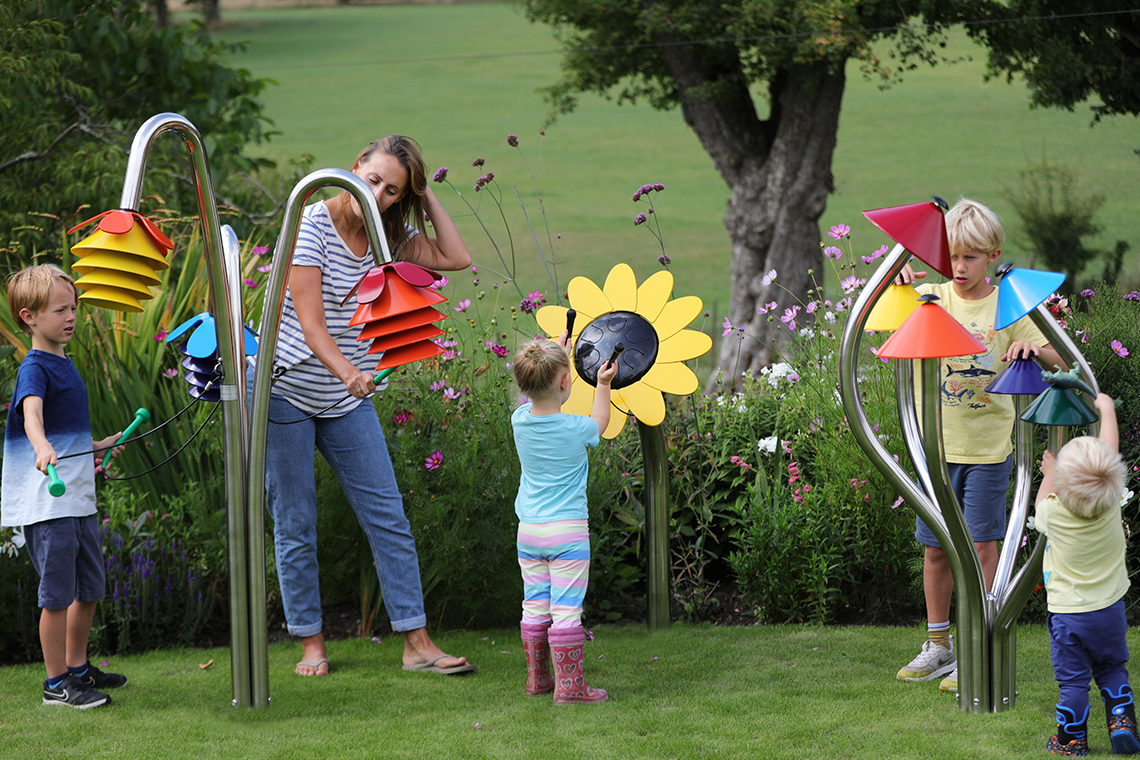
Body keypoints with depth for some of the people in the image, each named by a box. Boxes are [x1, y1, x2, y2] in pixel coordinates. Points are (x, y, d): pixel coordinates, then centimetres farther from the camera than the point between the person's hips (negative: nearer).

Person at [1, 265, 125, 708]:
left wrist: (102, 446, 37)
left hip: (78, 500, 9)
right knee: (57, 594, -4)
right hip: (45, 504, -9)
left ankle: (78, 668, 31)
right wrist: (42, 447, -53)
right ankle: (56, 683, 4)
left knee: (90, 588, 16)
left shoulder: (65, 364, 15)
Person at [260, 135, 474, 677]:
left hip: (348, 402, 5)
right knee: (295, 527, 1)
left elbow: (456, 257, -1)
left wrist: (425, 195, -4)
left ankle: (417, 643, 2)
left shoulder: (390, 235, 3)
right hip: (286, 391, -5)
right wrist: (349, 374, -39)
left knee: (389, 519, 0)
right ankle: (311, 644, 12)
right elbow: (310, 325, -22)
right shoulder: (313, 224, -16)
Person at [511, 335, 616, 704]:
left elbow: (539, 399, 21)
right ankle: (569, 684, -4)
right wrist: (603, 384, 21)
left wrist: (556, 352, 29)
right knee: (566, 610, -4)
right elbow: (599, 423, 11)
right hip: (568, 532, -5)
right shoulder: (575, 429, -14)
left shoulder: (520, 421, -3)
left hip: (528, 532, 5)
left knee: (535, 607, 12)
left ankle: (537, 678, 21)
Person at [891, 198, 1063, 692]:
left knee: (982, 546, 1)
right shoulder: (934, 298, 1)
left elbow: (1056, 363, -4)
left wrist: (1034, 348, -27)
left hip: (988, 447, -3)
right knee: (935, 546, 10)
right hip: (938, 445, 3)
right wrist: (898, 278, -26)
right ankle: (938, 644, 24)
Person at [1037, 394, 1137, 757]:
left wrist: (1049, 476, 24)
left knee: (1073, 679, 6)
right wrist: (1106, 407, 13)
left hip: (1068, 614, -3)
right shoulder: (1111, 502, -17)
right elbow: (1111, 452, -1)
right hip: (1110, 609, 3)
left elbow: (1040, 508, 7)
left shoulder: (1054, 512, -21)